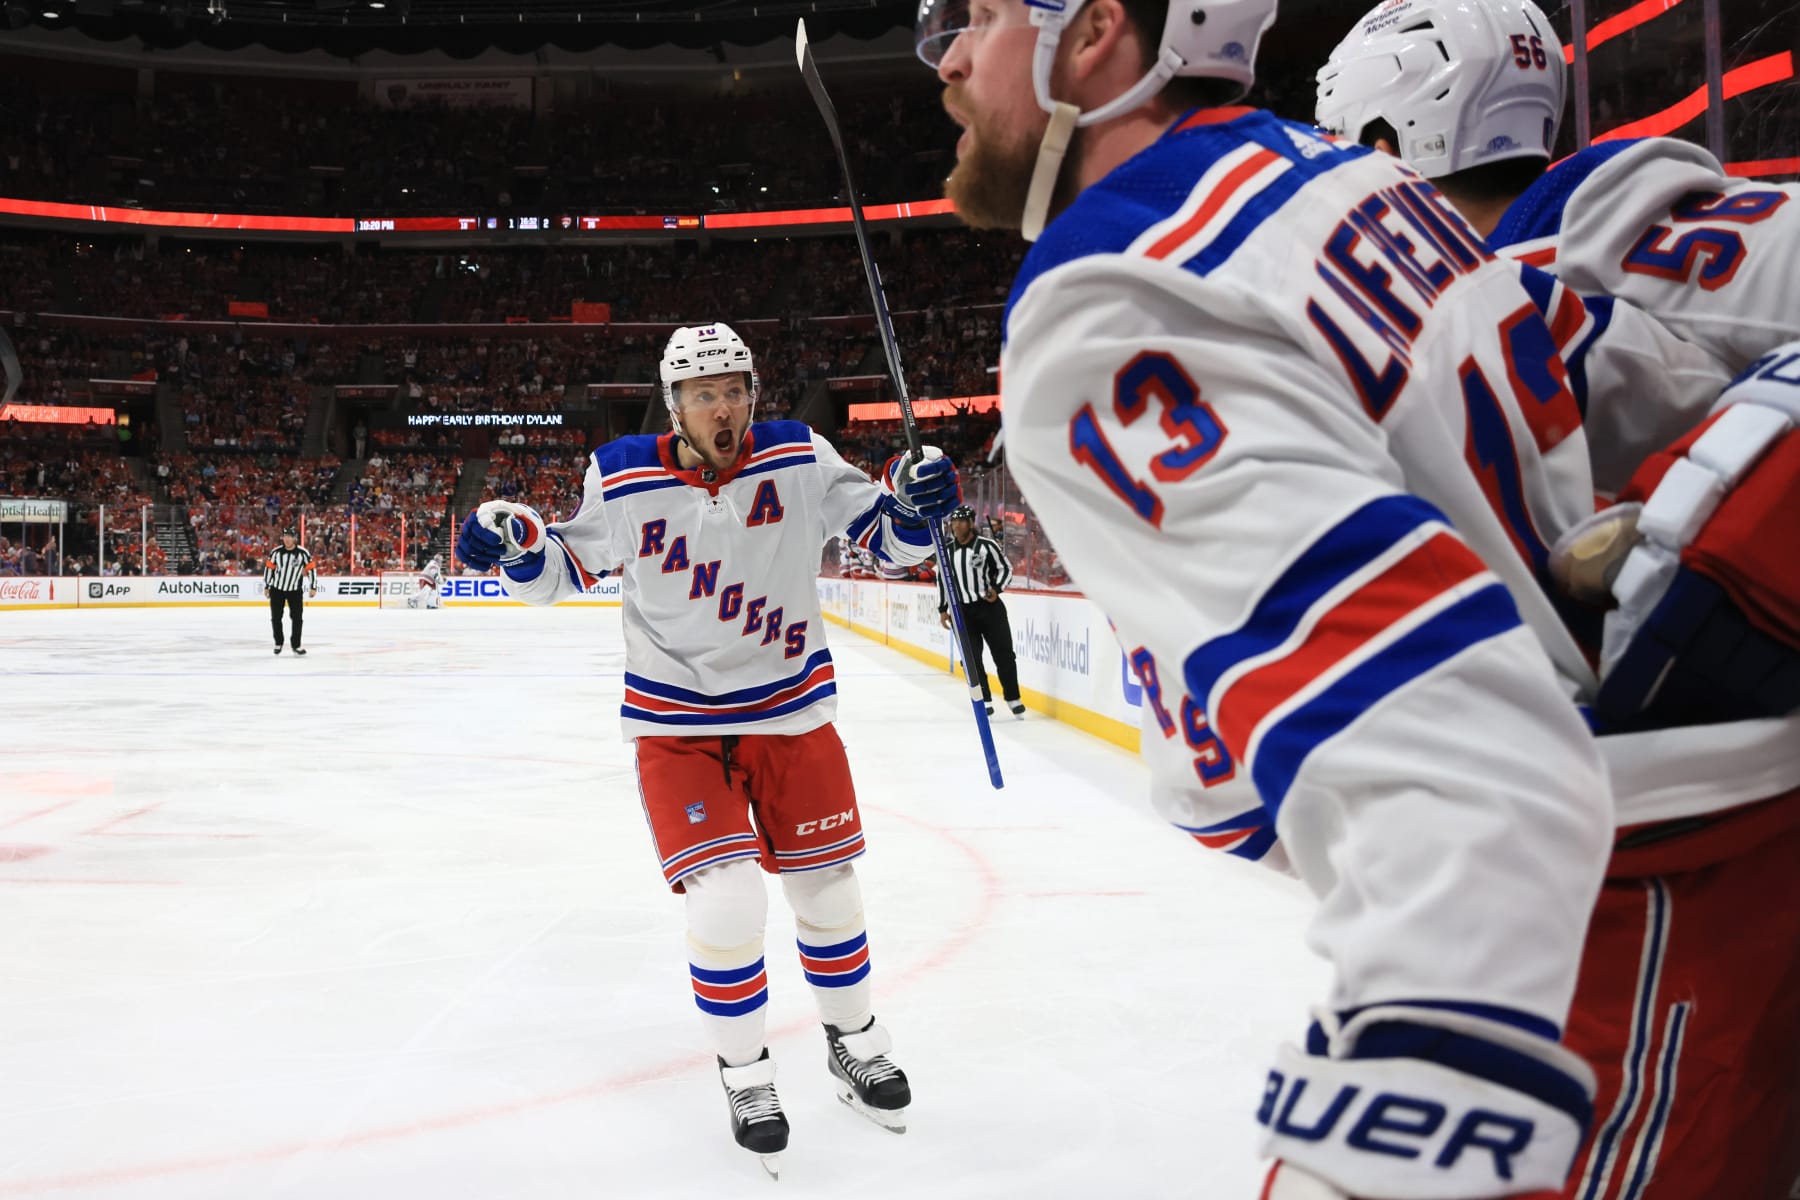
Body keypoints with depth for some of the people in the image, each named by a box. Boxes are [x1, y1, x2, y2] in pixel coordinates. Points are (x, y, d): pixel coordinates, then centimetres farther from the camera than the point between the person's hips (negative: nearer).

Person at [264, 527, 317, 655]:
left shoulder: (303, 553, -12)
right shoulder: (276, 552, -8)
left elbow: (311, 569, -6)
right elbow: (269, 568, 2)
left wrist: (313, 587, -7)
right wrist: (266, 586, 5)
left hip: (295, 590, -1)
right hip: (277, 589, 1)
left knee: (297, 617, -5)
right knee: (276, 617, 5)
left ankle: (296, 645, 6)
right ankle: (278, 643, 23)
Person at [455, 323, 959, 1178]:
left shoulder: (799, 460, -11)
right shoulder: (623, 481, -11)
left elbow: (884, 535, -3)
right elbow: (566, 566, 4)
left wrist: (911, 501, -24)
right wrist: (516, 541, -16)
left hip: (793, 709, 2)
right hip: (679, 726, -2)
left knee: (826, 889, 13)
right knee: (726, 906, -13)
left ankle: (853, 1041, 39)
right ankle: (744, 1071, 13)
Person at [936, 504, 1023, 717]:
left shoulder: (987, 545, -5)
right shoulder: (947, 551, 7)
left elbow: (1006, 568, 1)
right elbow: (942, 580, 15)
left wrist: (996, 589, -15)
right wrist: (943, 609, 11)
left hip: (990, 607, -3)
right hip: (963, 611, 3)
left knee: (1003, 654, -1)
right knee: (971, 658, -1)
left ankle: (1013, 698, 13)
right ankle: (985, 702, 8)